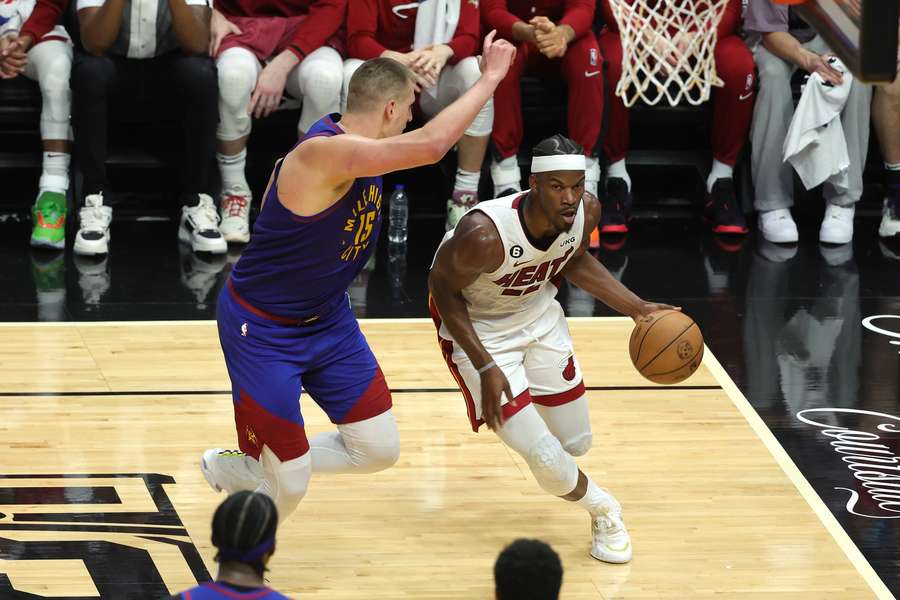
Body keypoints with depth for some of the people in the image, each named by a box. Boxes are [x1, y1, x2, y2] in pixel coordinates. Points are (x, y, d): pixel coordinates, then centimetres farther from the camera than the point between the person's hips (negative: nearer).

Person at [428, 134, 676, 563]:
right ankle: (603, 511, 19)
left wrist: (636, 308, -5)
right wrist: (485, 367, -25)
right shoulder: (485, 234, -39)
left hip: (538, 313, 6)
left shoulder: (586, 212, -21)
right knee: (546, 459, -12)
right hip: (479, 327, -6)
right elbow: (442, 287, -22)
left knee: (577, 443, 15)